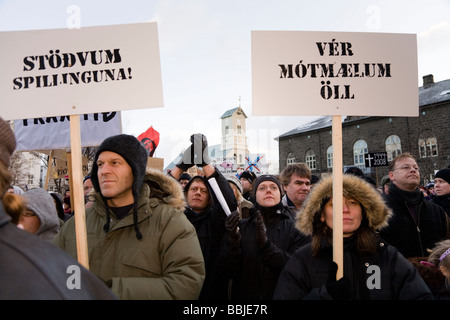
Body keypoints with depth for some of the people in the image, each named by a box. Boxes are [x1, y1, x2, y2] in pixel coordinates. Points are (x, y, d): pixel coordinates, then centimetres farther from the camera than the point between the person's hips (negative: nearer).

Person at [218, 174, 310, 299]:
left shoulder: (296, 228, -6)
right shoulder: (241, 227, -2)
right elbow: (228, 271, -8)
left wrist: (265, 244, -28)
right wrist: (233, 242, -24)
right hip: (245, 295, 1)